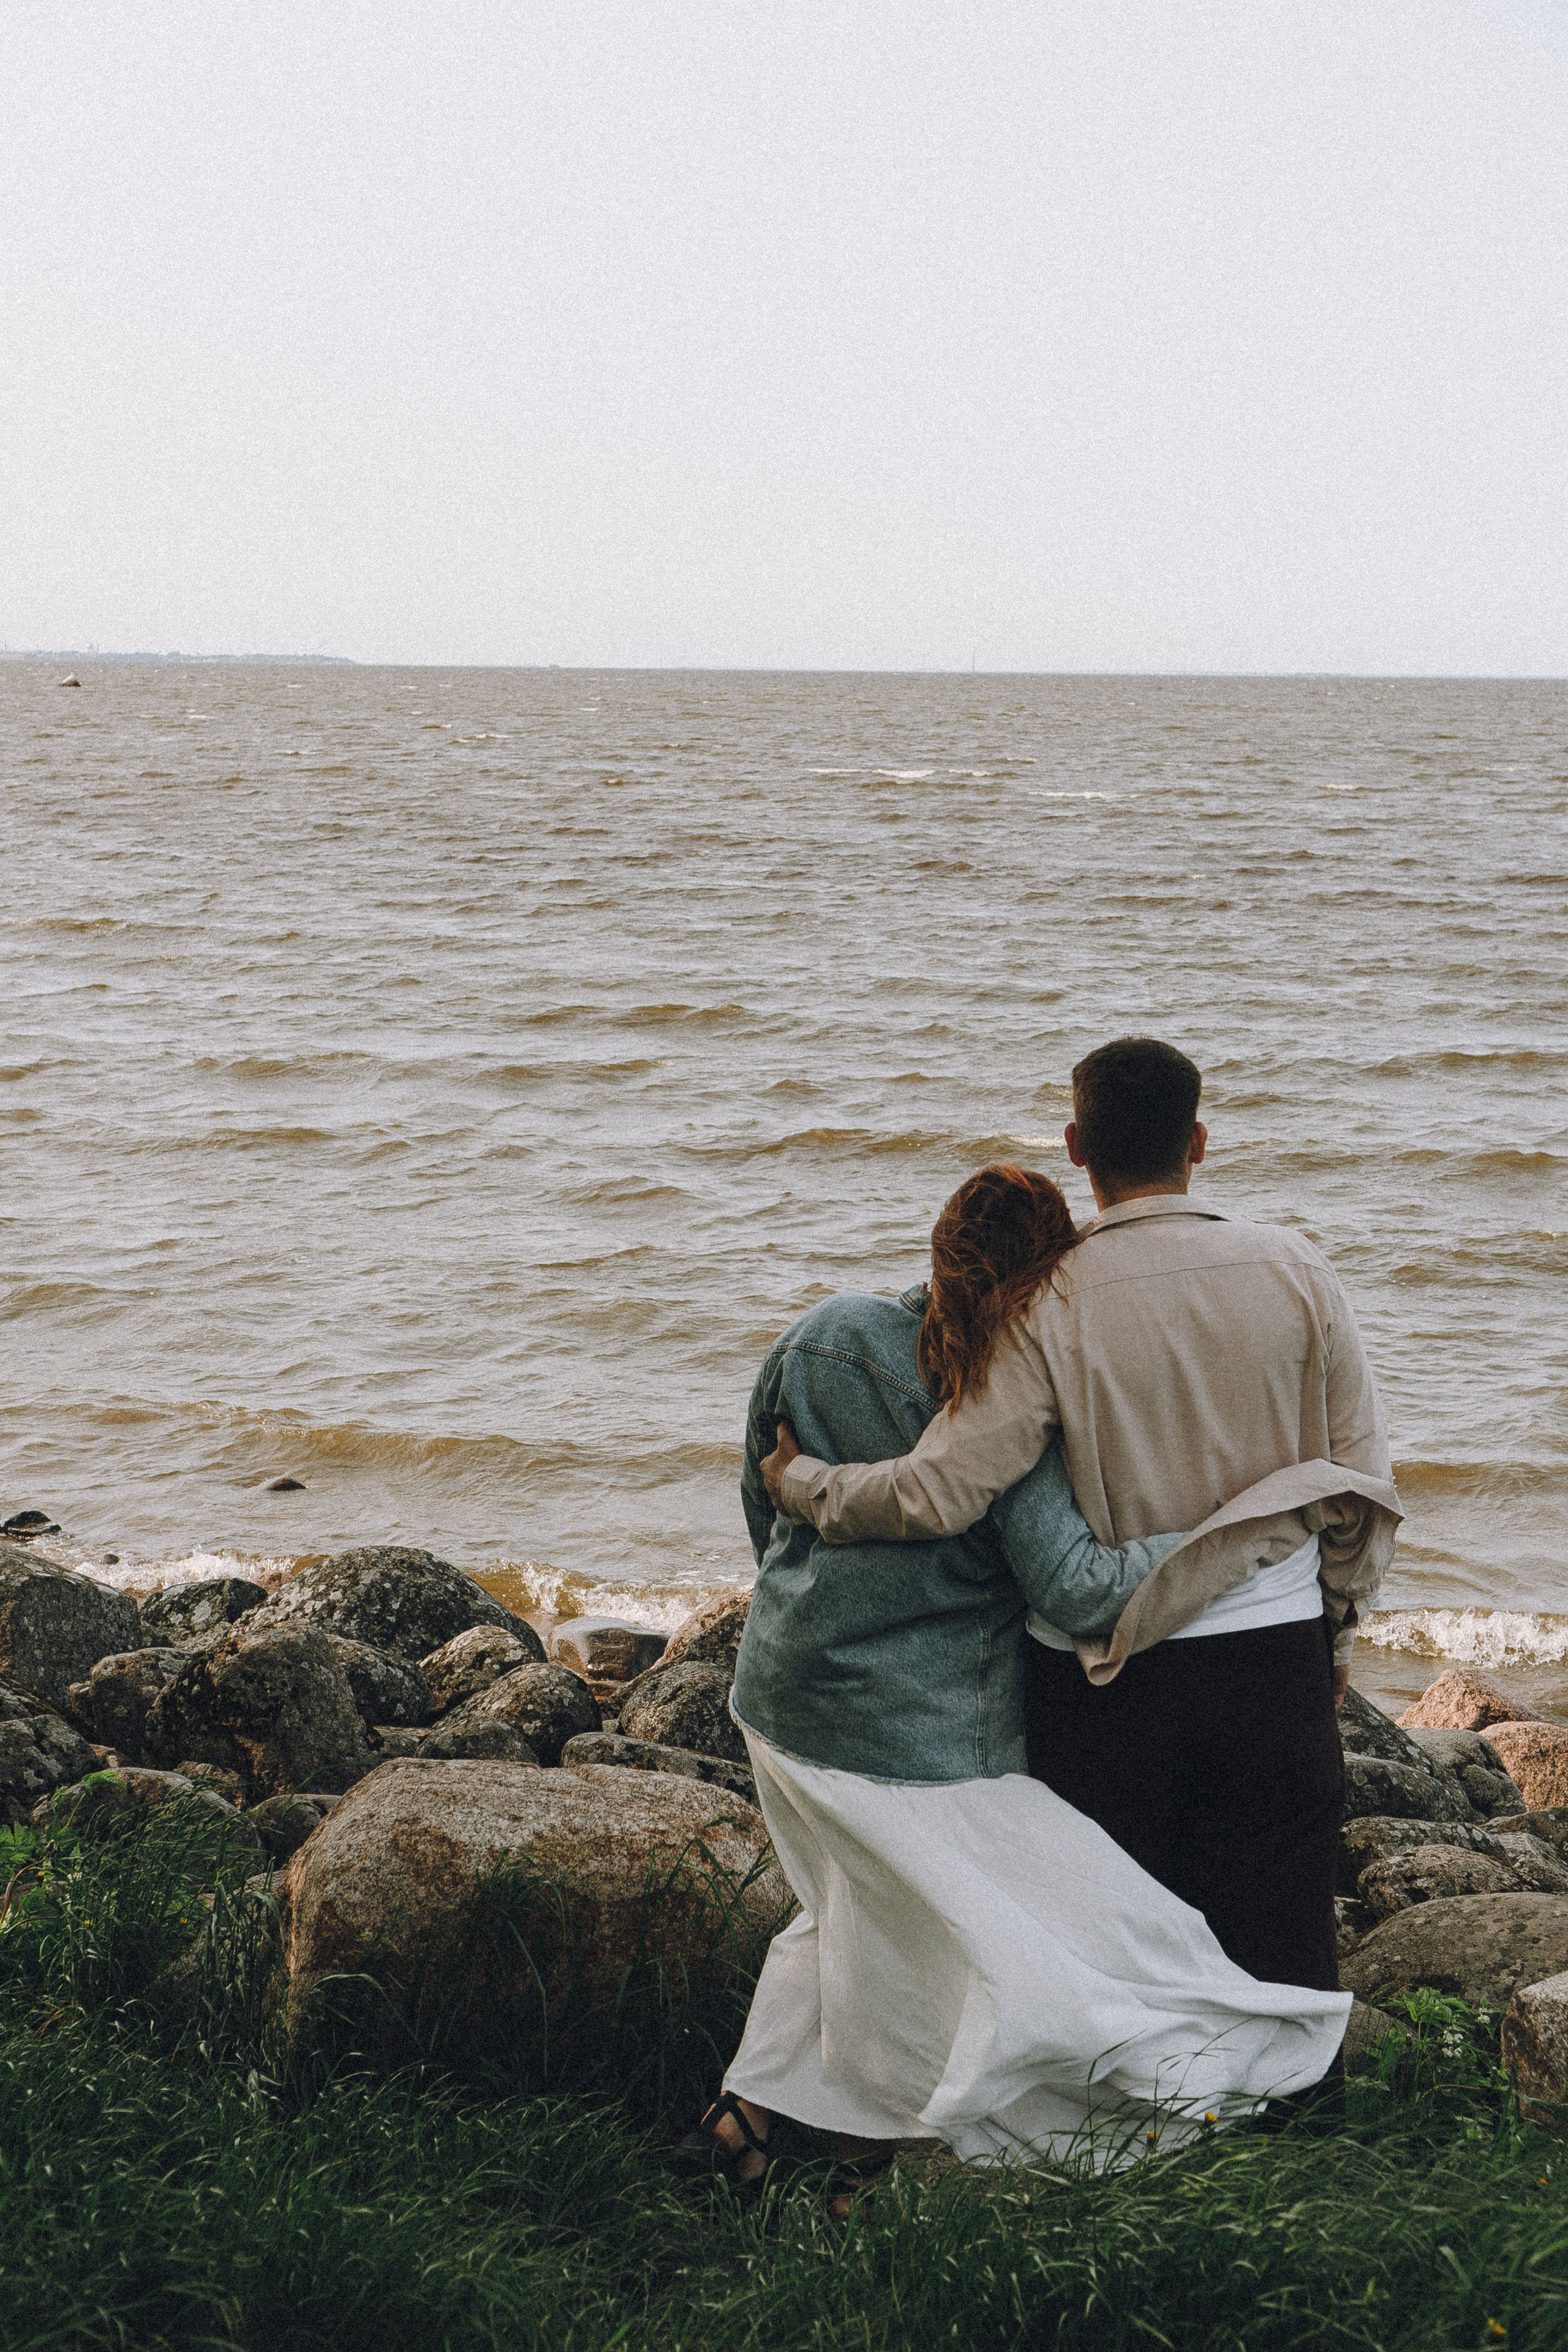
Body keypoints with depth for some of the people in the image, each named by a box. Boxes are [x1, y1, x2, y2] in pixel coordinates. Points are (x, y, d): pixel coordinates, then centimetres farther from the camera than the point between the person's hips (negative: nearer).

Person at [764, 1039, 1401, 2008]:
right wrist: (1337, 1628, 15)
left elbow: (942, 1492, -18)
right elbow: (1362, 1483, 0)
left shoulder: (1047, 1306, -13)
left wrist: (804, 1483, 0)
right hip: (1273, 1662, 2)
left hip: (1106, 1680, -2)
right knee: (1279, 1947, 12)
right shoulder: (1296, 1272, -4)